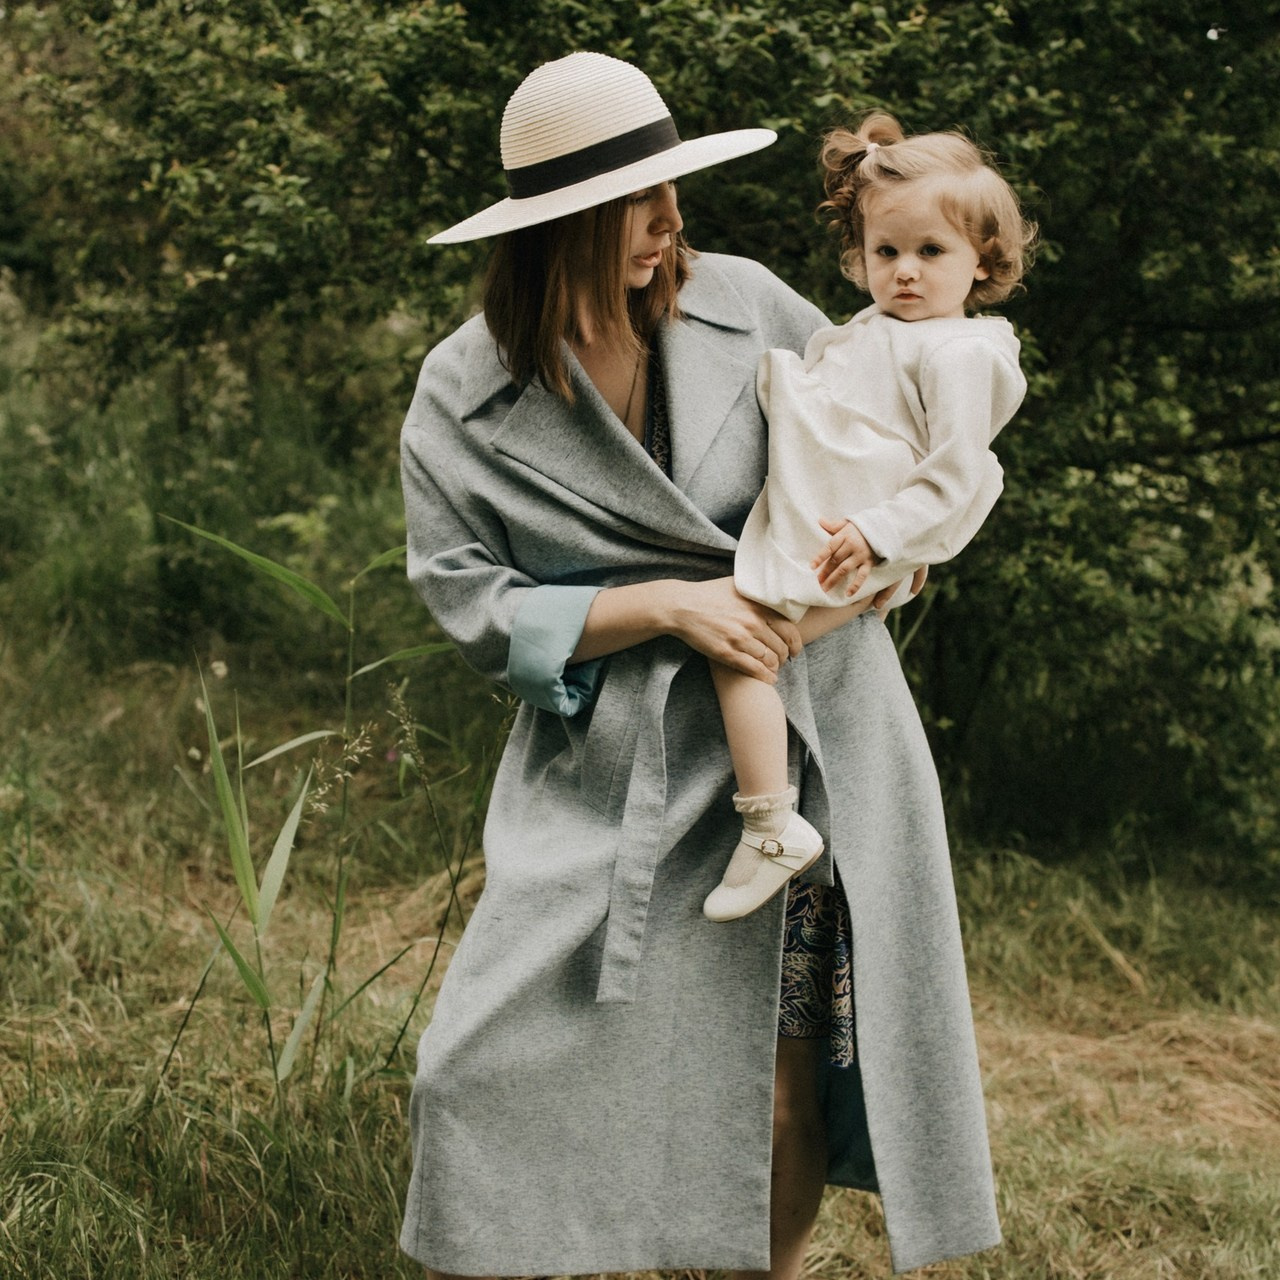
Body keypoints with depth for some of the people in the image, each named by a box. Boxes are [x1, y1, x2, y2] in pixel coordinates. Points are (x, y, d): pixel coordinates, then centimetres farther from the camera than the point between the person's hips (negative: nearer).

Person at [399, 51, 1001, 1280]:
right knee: (500, 1081, -5)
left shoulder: (744, 304, 0)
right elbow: (473, 604, -6)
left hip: (802, 746, 1)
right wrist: (668, 605, -15)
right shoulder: (462, 396, -5)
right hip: (611, 776, -1)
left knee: (783, 1097, 5)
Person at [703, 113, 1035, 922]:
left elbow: (957, 477, -20)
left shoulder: (959, 354, -14)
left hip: (839, 551, -11)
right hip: (803, 524, 11)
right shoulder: (880, 331, 18)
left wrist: (878, 533, -26)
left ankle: (772, 826, -16)